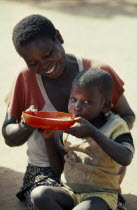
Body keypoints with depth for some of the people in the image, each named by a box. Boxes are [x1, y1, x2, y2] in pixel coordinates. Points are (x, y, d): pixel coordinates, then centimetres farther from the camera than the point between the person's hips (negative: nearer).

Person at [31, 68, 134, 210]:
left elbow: (126, 159, -27)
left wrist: (93, 132, -32)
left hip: (101, 195, -5)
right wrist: (49, 138, -1)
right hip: (69, 192, 6)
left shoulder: (115, 126, -7)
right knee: (39, 195, -23)